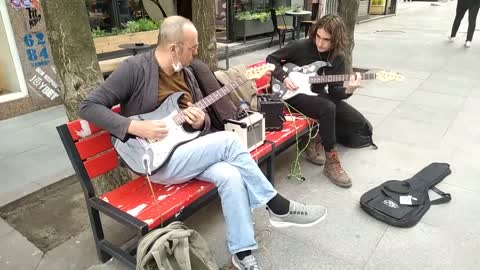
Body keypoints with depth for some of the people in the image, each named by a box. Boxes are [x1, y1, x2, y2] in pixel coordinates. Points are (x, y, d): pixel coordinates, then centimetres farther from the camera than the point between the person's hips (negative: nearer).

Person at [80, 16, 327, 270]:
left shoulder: (186, 74, 10)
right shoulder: (134, 69, -11)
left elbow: (204, 120, 16)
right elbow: (88, 106, -11)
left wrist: (200, 122, -9)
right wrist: (135, 127, -23)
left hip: (185, 150, 6)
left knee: (230, 175, -23)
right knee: (228, 140, -23)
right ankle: (279, 207, -10)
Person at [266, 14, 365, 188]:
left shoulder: (337, 59, -1)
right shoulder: (300, 47, -13)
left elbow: (334, 90, -4)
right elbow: (271, 59, -5)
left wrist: (347, 90, -26)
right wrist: (284, 77, -20)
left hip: (317, 94, 6)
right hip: (296, 93, -6)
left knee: (358, 122, -5)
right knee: (328, 108, -36)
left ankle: (318, 140, 6)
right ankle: (331, 161, -23)